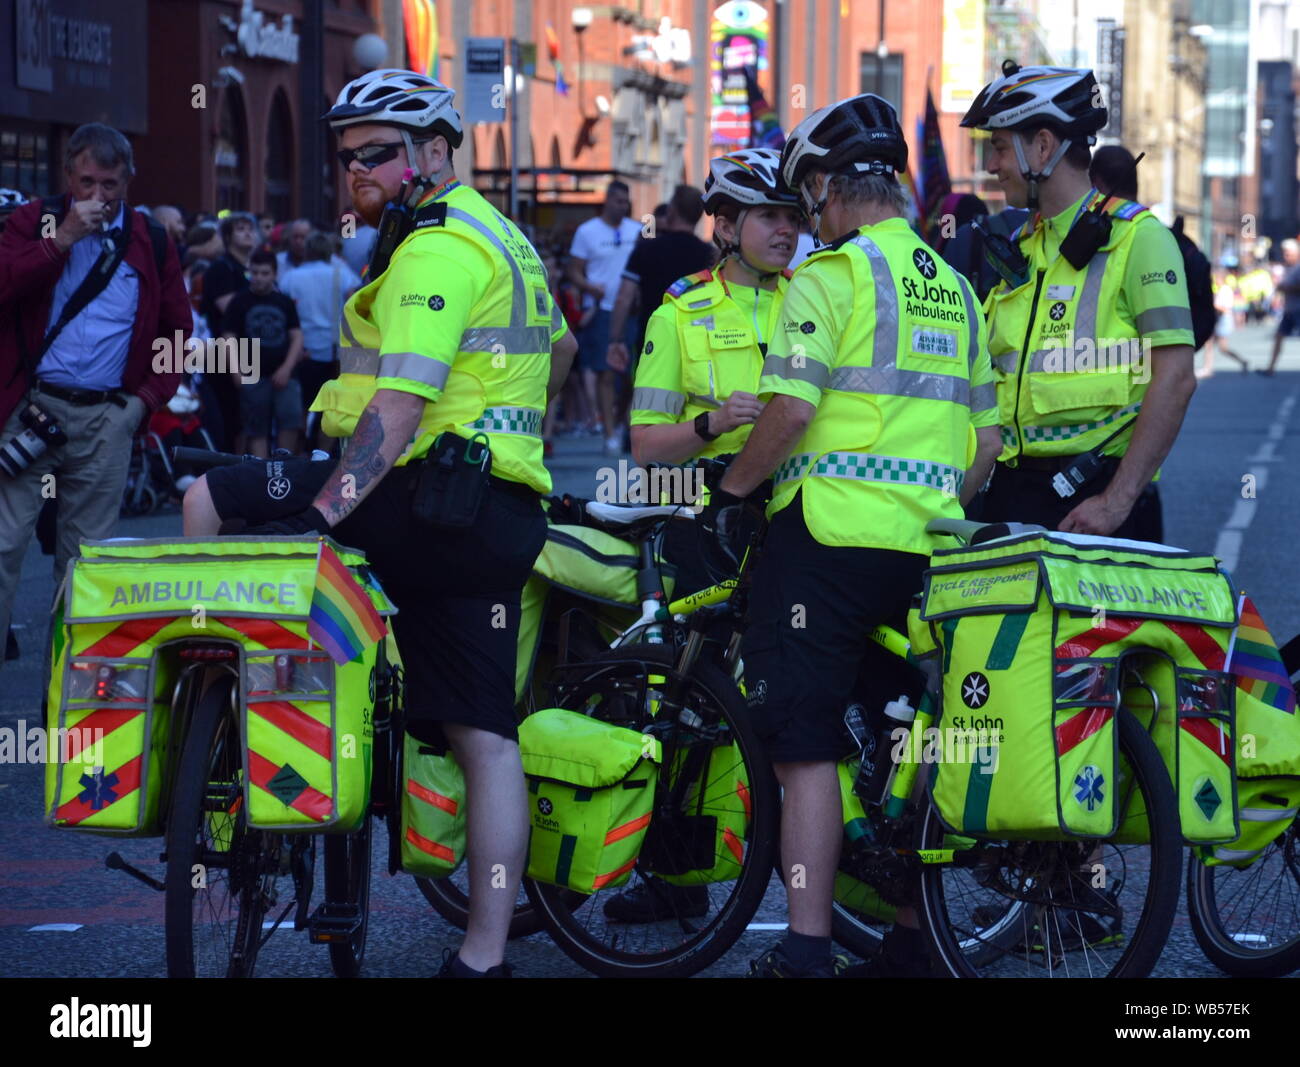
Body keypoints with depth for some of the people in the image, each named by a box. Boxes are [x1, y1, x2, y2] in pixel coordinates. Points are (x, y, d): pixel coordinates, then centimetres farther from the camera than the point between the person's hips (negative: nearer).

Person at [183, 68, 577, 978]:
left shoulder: (437, 248, -11)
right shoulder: (497, 236, 21)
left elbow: (398, 408, -23)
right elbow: (560, 348, 39)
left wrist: (321, 513, -29)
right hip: (505, 523, 10)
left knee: (212, 500, -6)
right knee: (484, 734, 5)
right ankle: (485, 957, 3)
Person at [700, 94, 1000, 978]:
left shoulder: (831, 277, -7)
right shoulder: (955, 289, 16)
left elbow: (790, 410, -16)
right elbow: (986, 440, 17)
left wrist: (732, 490, -3)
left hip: (831, 532, -7)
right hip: (929, 544, 7)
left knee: (808, 742, -5)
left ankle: (808, 946, -10)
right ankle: (914, 930, 20)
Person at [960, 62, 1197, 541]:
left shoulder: (1135, 236, -4)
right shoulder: (1021, 249, 18)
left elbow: (1175, 379, -12)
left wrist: (1117, 500, -18)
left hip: (1094, 496, -6)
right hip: (1014, 492, 6)